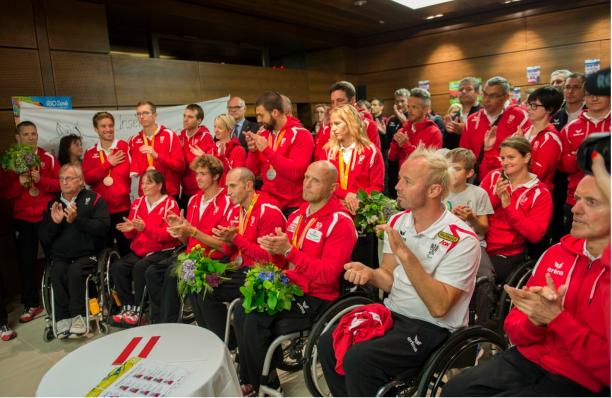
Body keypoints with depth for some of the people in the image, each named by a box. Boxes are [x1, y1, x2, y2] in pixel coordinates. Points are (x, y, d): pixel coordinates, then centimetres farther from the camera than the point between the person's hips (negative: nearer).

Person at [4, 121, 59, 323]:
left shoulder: (48, 158, 3)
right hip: (22, 219, 1)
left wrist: (41, 180, -18)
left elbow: (60, 184, -3)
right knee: (26, 262, 4)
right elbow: (6, 192, 3)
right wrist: (19, 183, -15)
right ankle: (31, 304, 15)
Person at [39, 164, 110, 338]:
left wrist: (76, 220, -19)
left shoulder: (94, 199, 3)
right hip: (60, 257, 3)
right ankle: (63, 318, -19)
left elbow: (103, 227, -11)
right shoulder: (52, 203, 14)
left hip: (87, 255, -3)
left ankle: (77, 315, -19)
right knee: (57, 272, -28)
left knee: (75, 270, -32)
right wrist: (54, 223, -9)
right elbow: (43, 238, 10)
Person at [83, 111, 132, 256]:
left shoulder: (124, 147, 1)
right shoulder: (90, 153, 10)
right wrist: (108, 164, -9)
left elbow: (125, 171, -9)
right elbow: (88, 178, -3)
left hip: (122, 206, -3)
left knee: (126, 248, 1)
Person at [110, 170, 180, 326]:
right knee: (116, 267, -19)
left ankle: (138, 309, -15)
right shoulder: (138, 202, 13)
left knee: (140, 267, -31)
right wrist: (129, 229, -10)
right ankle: (128, 306, -6)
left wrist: (145, 228, -24)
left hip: (162, 251, -6)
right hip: (138, 251, 6)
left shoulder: (170, 204, -5)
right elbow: (133, 235, 14)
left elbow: (169, 234, -15)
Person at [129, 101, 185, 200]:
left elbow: (180, 165, -11)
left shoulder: (169, 135, -4)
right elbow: (134, 166, 16)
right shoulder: (134, 140, 8)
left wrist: (156, 156, -20)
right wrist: (135, 172, -6)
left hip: (170, 194, -3)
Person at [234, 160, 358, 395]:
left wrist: (289, 250, -26)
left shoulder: (341, 223, -13)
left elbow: (328, 274, -21)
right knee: (243, 311, -11)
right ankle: (250, 380, 7)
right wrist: (274, 248, -2)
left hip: (317, 298, -7)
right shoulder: (297, 215, 10)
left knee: (256, 320, -21)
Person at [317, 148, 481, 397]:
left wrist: (407, 256, -31)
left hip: (433, 327, -6)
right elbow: (390, 279, 9)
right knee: (328, 343, -10)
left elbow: (438, 307, -23)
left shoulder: (461, 240, -17)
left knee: (359, 359, -25)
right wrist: (369, 273, -14)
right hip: (392, 313, 6)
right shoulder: (397, 222, 3)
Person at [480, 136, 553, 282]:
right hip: (479, 245, 3)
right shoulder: (493, 176, 5)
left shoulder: (540, 193, -2)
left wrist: (508, 205, -15)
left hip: (508, 255, -2)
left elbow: (535, 235, -12)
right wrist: (495, 196, -13)